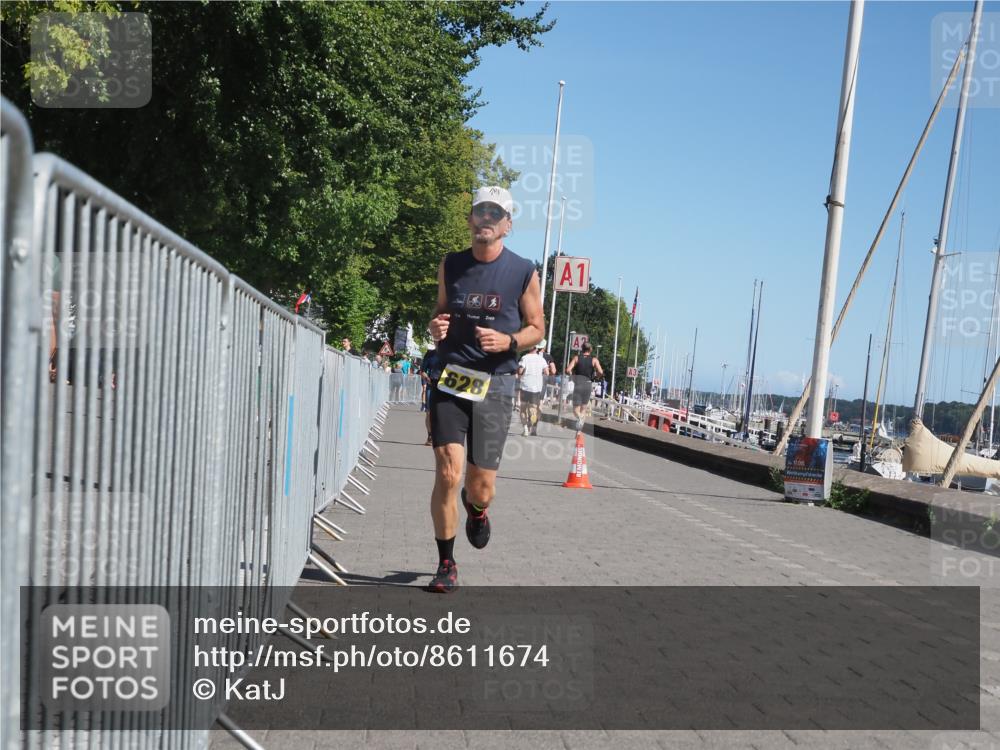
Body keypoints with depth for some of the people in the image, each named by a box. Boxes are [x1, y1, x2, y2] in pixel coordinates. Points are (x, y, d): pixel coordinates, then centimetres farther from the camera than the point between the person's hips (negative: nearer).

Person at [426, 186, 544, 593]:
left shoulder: (523, 272, 0)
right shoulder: (450, 265, 7)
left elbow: (537, 328, 6)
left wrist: (508, 341, -14)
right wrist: (436, 326, -2)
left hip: (495, 385, -1)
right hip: (450, 379, 1)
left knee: (481, 487, 1)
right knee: (447, 474, -10)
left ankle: (476, 509, 41)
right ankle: (446, 565, 7)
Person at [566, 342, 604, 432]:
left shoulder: (576, 358, 3)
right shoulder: (594, 359, 2)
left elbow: (568, 370, -7)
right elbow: (600, 372, -10)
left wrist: (572, 374, 13)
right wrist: (595, 375, 11)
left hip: (577, 385, -1)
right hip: (588, 385, 1)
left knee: (576, 408, 3)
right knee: (584, 407, 17)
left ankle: (579, 417, -31)